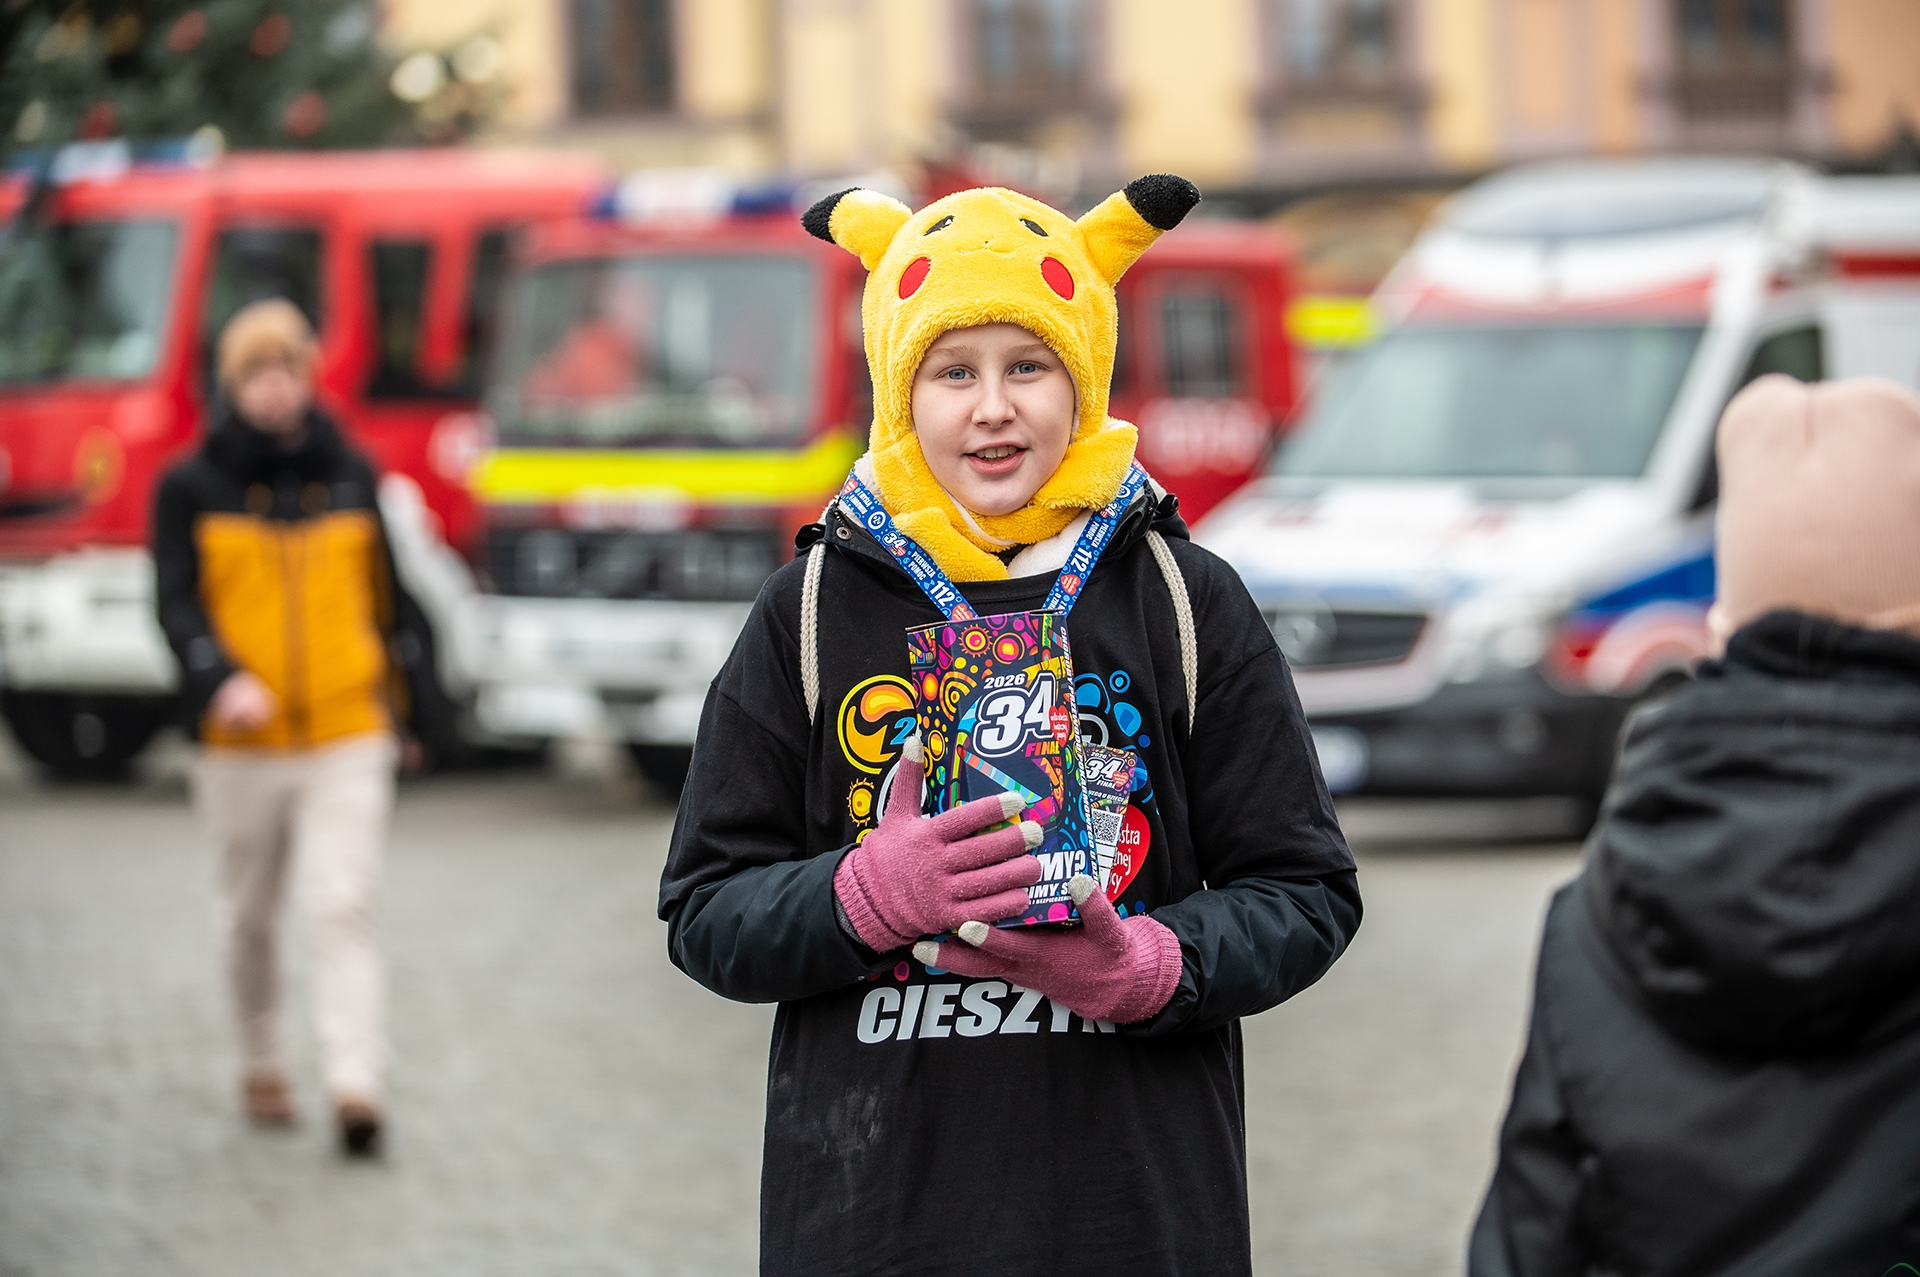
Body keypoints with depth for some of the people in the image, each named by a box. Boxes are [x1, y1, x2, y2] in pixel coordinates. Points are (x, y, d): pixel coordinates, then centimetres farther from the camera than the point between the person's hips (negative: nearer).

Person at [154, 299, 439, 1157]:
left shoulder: (351, 476, 8)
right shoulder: (191, 490, 2)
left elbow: (388, 594, 15)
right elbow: (178, 603, -7)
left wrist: (398, 693, 14)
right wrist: (219, 679, -25)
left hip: (348, 739, 0)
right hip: (240, 741, 0)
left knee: (343, 908, -13)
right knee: (252, 917, 13)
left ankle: (356, 1086, -20)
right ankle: (262, 1067, 31)